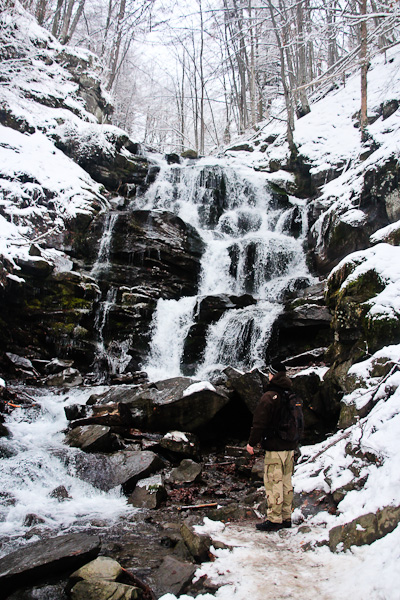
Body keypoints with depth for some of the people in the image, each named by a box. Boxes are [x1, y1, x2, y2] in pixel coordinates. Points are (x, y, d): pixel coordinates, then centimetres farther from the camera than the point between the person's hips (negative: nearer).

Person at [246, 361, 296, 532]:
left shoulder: (269, 396, -14)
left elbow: (259, 422, -14)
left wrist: (252, 442, -4)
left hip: (274, 447, -8)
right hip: (290, 447, 8)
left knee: (273, 483, -2)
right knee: (286, 482, 13)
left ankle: (274, 520, 2)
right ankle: (286, 518, 21)